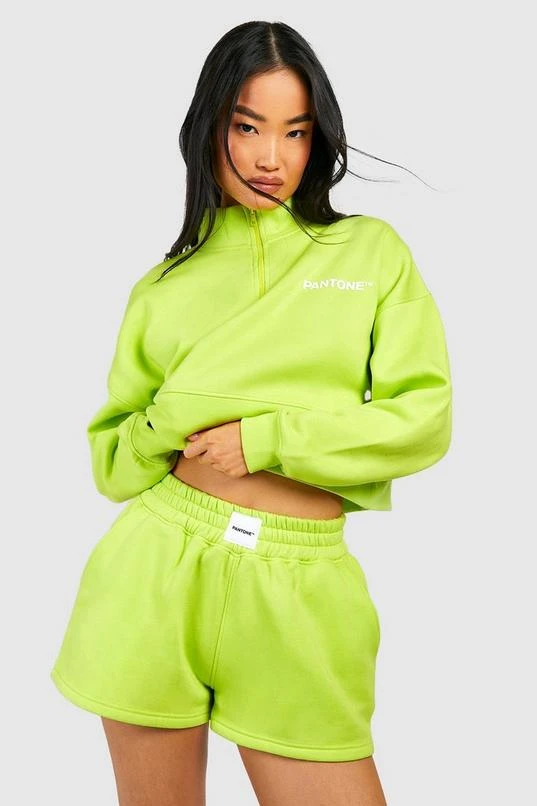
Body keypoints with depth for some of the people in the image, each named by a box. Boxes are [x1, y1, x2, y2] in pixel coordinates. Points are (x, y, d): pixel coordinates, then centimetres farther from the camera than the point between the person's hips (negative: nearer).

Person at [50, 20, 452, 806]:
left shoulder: (373, 251, 5)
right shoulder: (166, 285, 8)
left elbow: (424, 418, -3)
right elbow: (111, 457, 10)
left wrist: (266, 439, -11)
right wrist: (171, 426, -11)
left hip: (300, 591, -1)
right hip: (158, 568, 1)